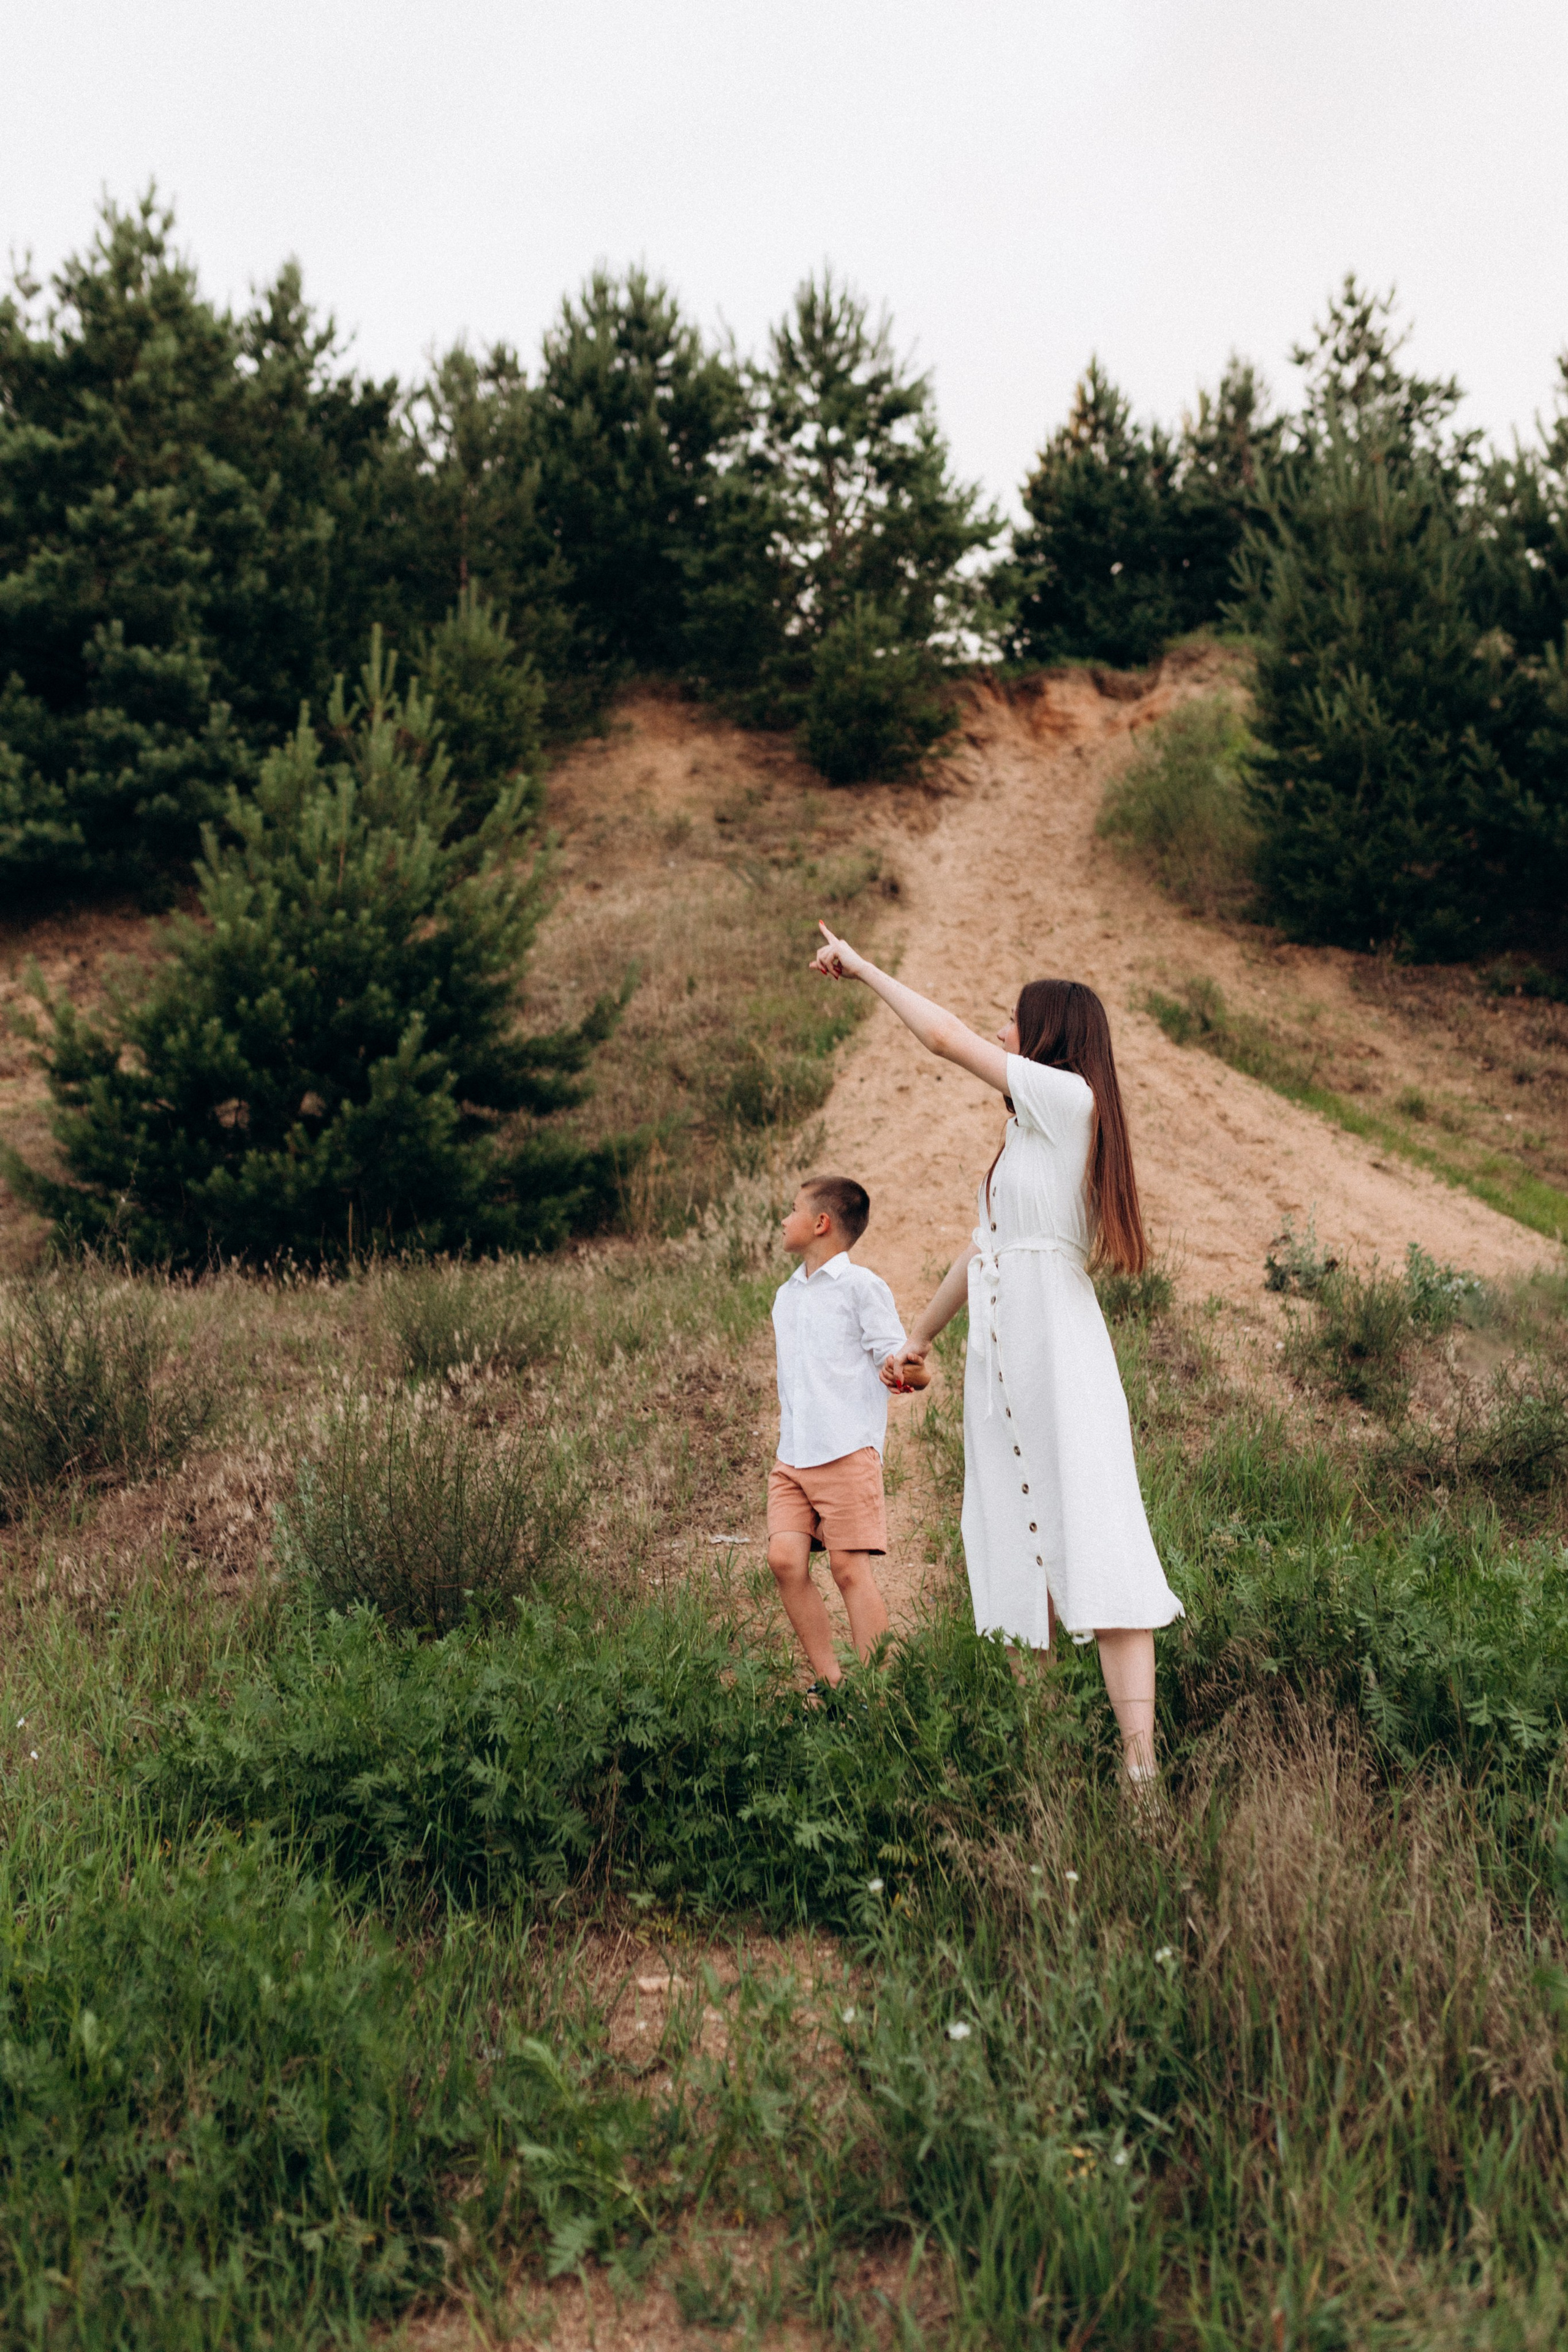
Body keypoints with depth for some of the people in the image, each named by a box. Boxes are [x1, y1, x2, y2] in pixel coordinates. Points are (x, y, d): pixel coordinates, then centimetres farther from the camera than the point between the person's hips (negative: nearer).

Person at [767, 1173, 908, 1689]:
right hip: (792, 1457, 6)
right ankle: (828, 1678, 0)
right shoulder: (786, 1295, 22)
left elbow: (894, 1351, -7)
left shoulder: (860, 1285, 0)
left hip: (849, 1453, -6)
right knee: (785, 1558, -9)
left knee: (852, 1569, -8)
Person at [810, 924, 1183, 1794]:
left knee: (1093, 1540, -13)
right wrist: (919, 1335, 35)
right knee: (1020, 1549, 5)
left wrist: (864, 968, 7)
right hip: (1003, 1353, 9)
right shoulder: (1030, 1132, 21)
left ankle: (1140, 1763, -15)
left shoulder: (1068, 1096, -4)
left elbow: (944, 1037, -5)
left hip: (1056, 1343, -9)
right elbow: (982, 1246, 28)